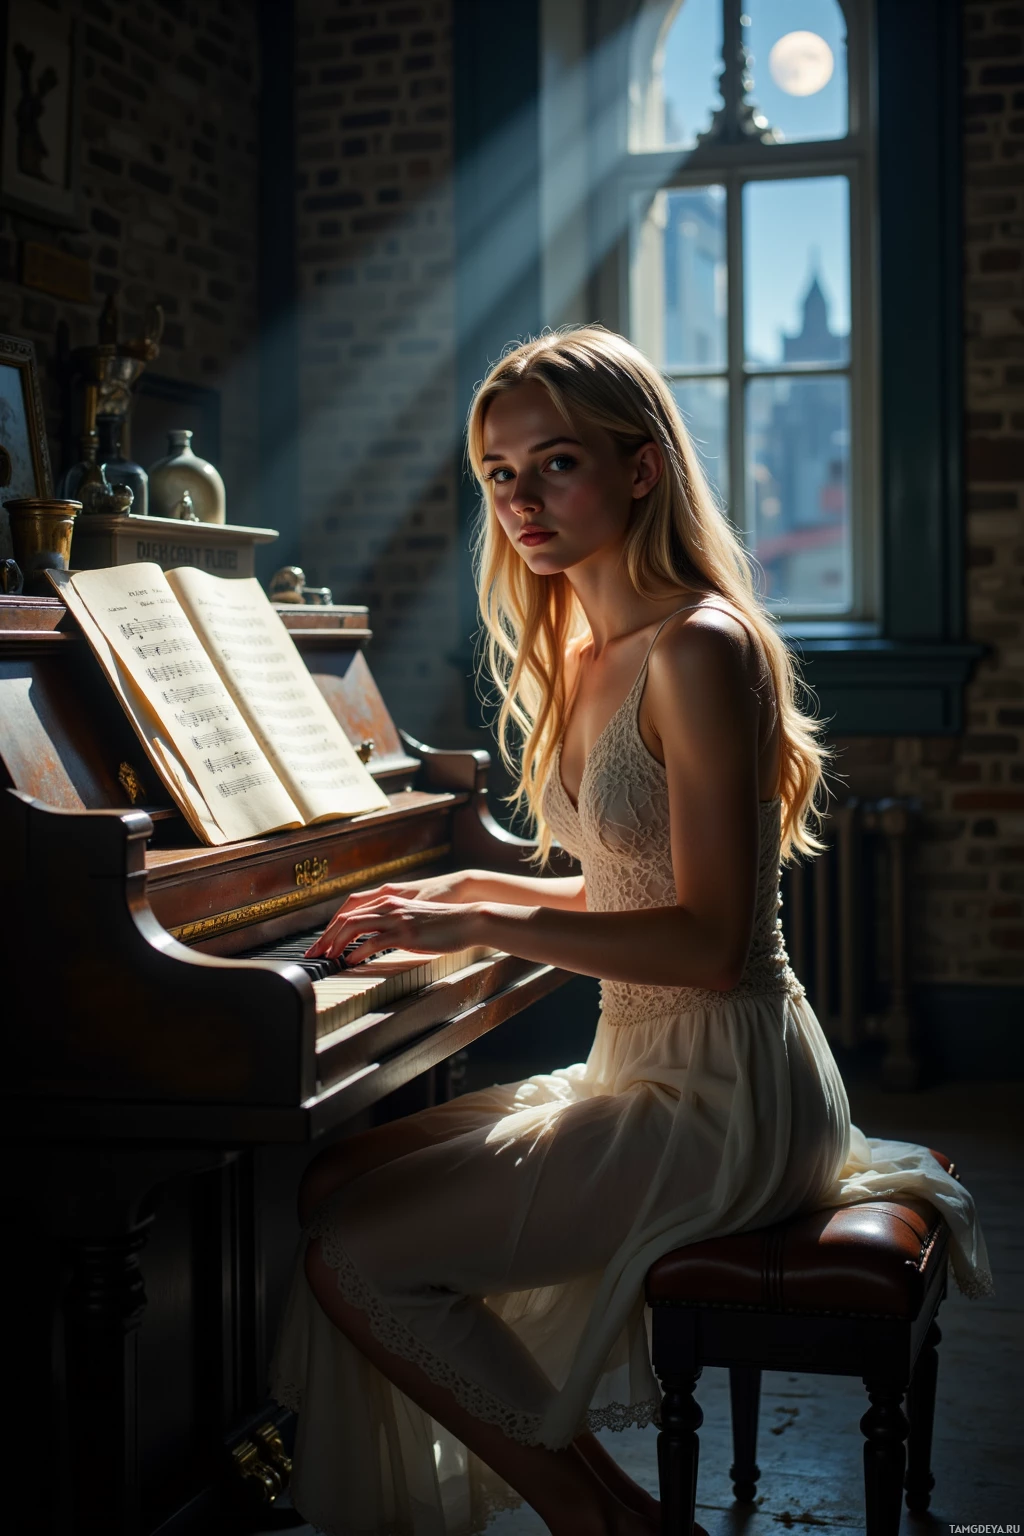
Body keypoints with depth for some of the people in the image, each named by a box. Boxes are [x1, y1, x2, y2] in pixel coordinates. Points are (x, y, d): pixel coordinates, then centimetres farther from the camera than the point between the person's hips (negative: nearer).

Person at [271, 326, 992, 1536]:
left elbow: (705, 941, -23)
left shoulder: (698, 650, -18)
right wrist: (473, 891, 15)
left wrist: (480, 926, -21)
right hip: (649, 1072, 10)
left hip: (720, 1096, -10)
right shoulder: (584, 654, 11)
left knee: (349, 1255, -13)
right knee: (332, 1186, 9)